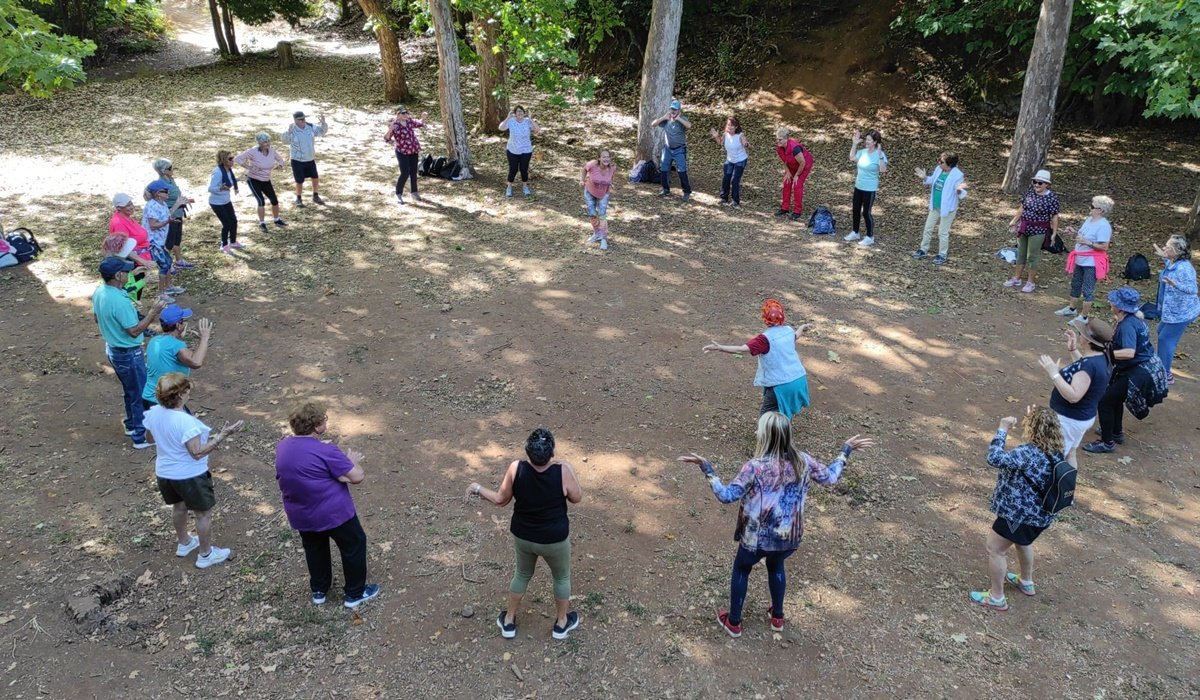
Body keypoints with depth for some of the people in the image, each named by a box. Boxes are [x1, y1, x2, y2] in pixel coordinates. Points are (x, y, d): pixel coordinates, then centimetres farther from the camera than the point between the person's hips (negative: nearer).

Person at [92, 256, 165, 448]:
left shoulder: (99, 292, -4)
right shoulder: (120, 302, -32)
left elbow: (97, 318, 12)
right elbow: (134, 331, -26)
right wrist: (153, 312, -23)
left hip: (112, 348, 9)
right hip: (128, 354, -9)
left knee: (129, 390, 27)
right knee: (140, 395, 7)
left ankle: (131, 425, 43)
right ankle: (141, 437, 18)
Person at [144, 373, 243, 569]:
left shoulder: (153, 413, -10)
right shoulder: (186, 422, -33)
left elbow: (150, 437, 8)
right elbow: (197, 453, -30)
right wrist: (221, 436, -31)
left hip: (164, 472, 8)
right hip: (190, 476, -7)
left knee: (179, 506, 29)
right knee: (203, 514, 12)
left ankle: (183, 543, 49)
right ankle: (205, 555, 25)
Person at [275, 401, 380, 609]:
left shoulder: (282, 447, -5)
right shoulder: (326, 452, -26)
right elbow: (357, 477, -23)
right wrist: (353, 460, -2)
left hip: (301, 517, 6)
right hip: (335, 514, -6)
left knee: (315, 550, 28)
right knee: (353, 546, 15)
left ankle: (319, 591, 43)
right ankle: (355, 594, 27)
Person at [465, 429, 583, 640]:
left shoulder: (516, 468, -23)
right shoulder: (564, 471, -29)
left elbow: (500, 500, -8)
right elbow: (577, 498, -10)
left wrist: (477, 489, 9)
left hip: (522, 536, 2)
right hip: (554, 539, -2)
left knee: (522, 574, 30)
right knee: (562, 577, 27)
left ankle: (509, 621, 46)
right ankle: (561, 623, 45)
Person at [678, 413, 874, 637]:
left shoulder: (755, 467, -25)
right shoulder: (803, 461, -11)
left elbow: (727, 495, -24)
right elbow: (830, 477, 5)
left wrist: (706, 468, -22)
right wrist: (846, 451, 16)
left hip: (757, 538, -4)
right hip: (790, 537, 4)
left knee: (741, 570, 24)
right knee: (776, 567, 34)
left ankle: (733, 622, 37)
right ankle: (777, 617, 48)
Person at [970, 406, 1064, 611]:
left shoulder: (1028, 453, -32)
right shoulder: (1055, 451, -4)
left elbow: (995, 458, -41)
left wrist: (1003, 430, -32)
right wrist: (1033, 420, 6)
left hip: (1020, 513, -9)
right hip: (1039, 513, 9)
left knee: (995, 549, 9)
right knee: (1023, 542, 35)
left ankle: (996, 598, 20)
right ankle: (1026, 582, 54)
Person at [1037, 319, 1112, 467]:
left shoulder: (1090, 364, -30)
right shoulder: (1102, 358, -1)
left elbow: (1073, 396, -34)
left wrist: (1053, 373, -35)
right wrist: (1073, 350, 13)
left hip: (1070, 420, -10)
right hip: (1083, 416, 10)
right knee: (1069, 455, 24)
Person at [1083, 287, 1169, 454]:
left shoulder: (1127, 325, -25)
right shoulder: (1134, 319, 5)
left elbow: (1129, 352, -37)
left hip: (1139, 373, -11)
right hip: (1147, 369, 11)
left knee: (1105, 401, -7)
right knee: (1114, 395, 27)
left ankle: (1107, 442, 4)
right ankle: (1117, 433, 42)